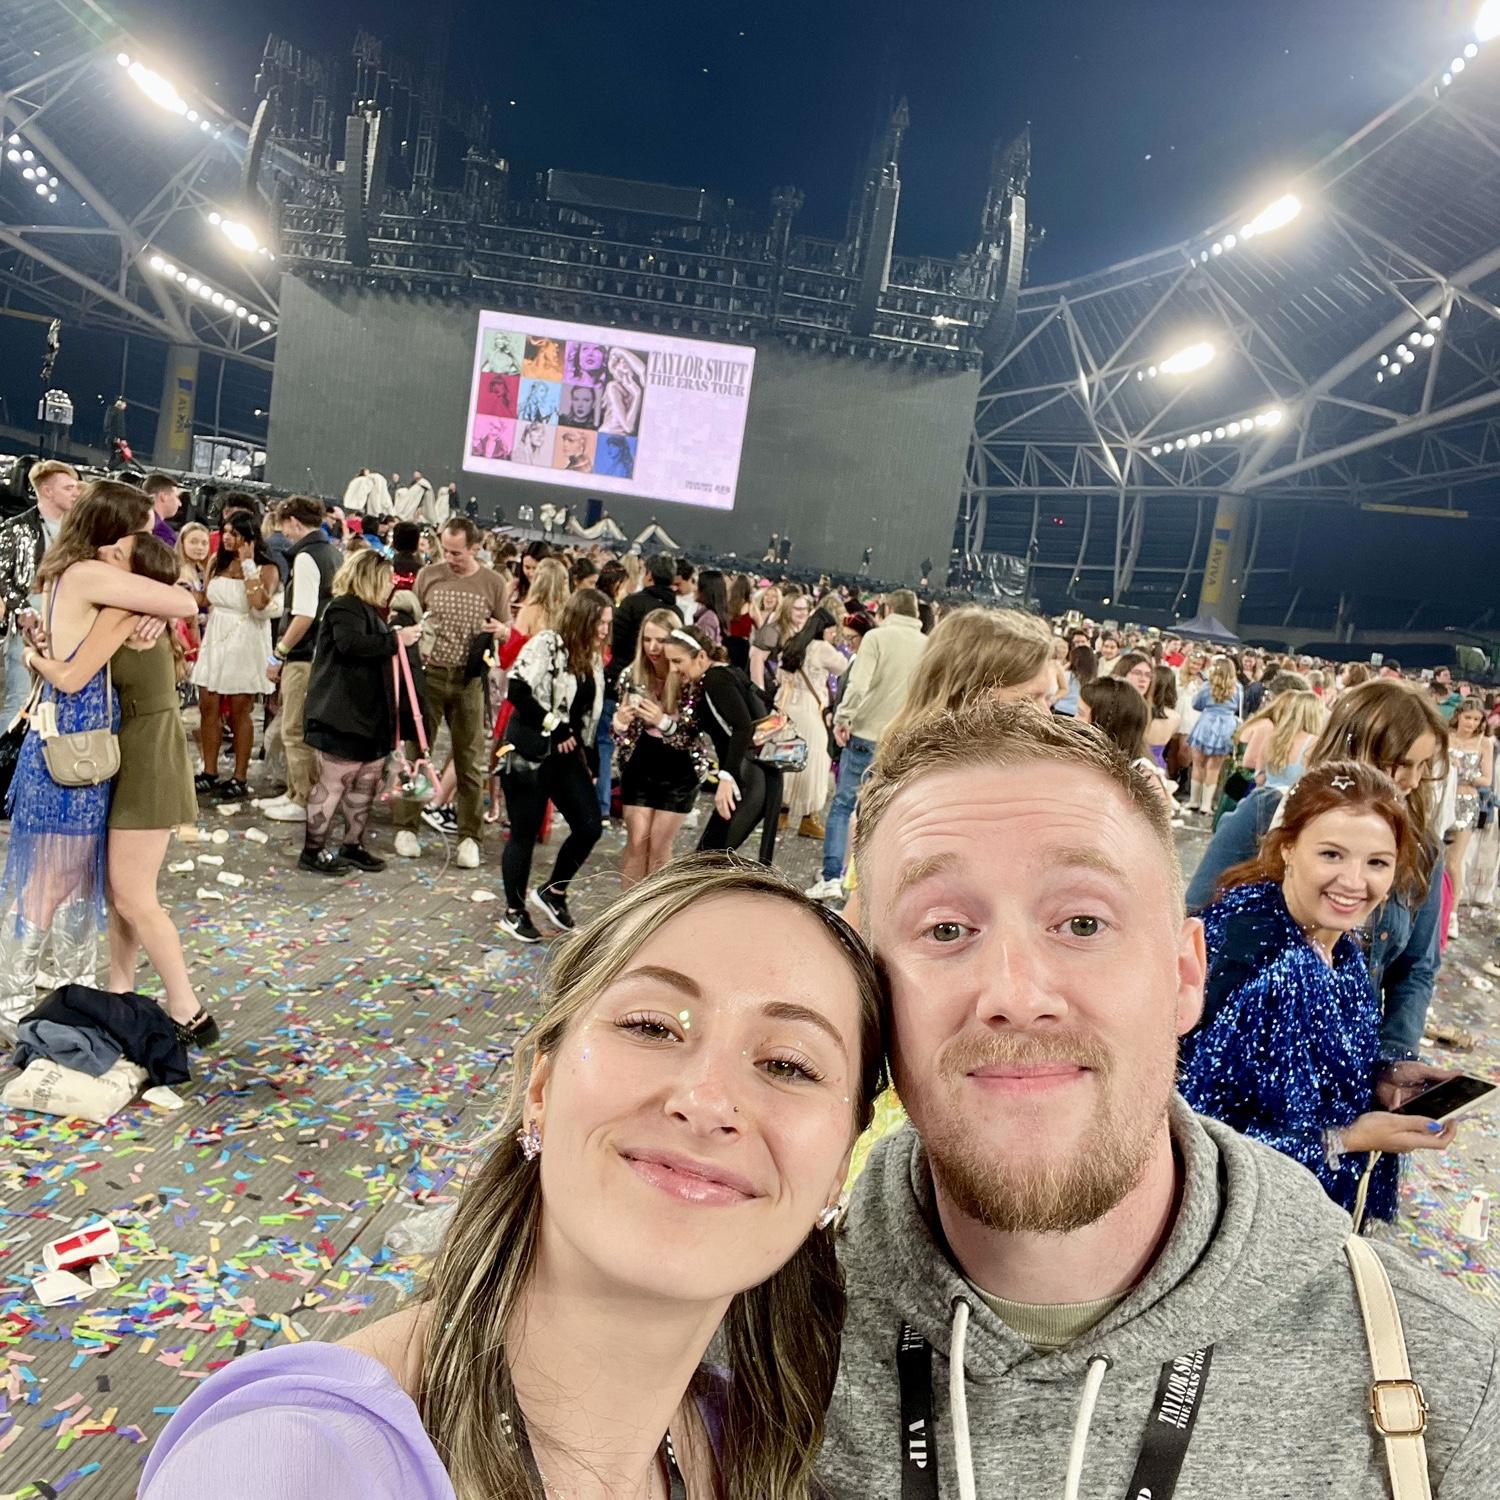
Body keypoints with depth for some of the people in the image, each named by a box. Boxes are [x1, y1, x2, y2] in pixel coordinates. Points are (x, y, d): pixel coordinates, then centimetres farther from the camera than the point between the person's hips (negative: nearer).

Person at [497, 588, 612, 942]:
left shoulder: (592, 659, 11)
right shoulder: (546, 644, -13)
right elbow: (518, 689, -23)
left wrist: (586, 758, 12)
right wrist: (554, 729, -18)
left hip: (567, 754, 7)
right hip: (530, 753, -7)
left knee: (589, 827, 2)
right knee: (525, 834, 3)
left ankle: (553, 892, 22)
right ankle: (514, 911, 19)